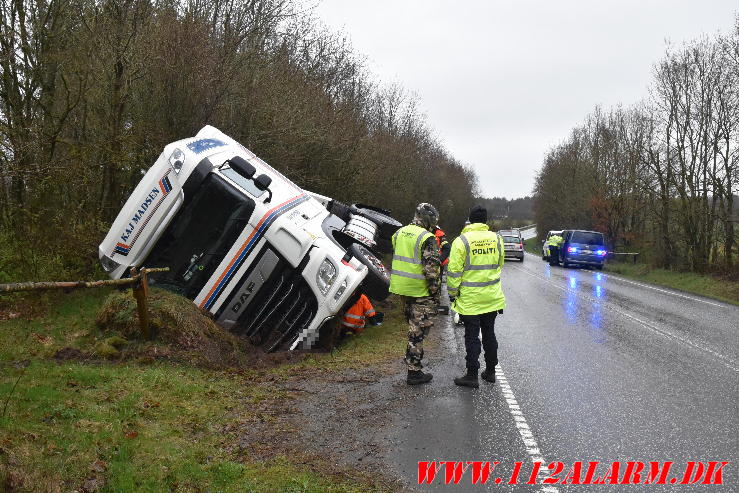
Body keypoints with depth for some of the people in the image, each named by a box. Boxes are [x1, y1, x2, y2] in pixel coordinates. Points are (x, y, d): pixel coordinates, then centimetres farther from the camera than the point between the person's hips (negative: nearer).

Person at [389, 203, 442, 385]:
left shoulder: (399, 233, 9)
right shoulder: (427, 238, -15)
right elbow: (431, 269, -18)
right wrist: (435, 293, -11)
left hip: (401, 288, 7)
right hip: (420, 291, -7)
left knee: (413, 325, 24)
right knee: (418, 330, 0)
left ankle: (412, 356, 37)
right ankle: (414, 371, 4)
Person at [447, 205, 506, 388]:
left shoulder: (461, 241, -13)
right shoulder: (496, 239, 2)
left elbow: (454, 271, -12)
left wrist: (452, 292, -1)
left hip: (470, 299, -4)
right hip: (492, 298, 4)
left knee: (472, 336, 2)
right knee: (489, 333, 16)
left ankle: (472, 375, 5)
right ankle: (490, 371, 24)